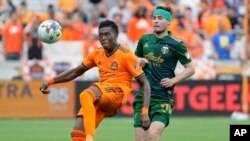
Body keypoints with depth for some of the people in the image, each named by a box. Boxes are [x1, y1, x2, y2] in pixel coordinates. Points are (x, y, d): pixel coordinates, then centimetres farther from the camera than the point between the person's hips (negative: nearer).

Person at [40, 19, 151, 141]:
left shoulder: (126, 55, -5)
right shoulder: (97, 54, 13)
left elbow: (145, 84, -6)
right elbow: (76, 72, 25)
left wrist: (145, 113, -16)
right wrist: (50, 82, 15)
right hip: (99, 99, 7)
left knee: (85, 95, -35)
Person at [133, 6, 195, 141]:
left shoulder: (175, 44, -4)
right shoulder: (145, 39, 8)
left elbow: (190, 69, 2)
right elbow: (136, 58, 24)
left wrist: (173, 80, -12)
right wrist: (139, 62, 1)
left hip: (163, 99, -4)